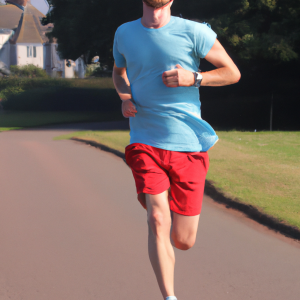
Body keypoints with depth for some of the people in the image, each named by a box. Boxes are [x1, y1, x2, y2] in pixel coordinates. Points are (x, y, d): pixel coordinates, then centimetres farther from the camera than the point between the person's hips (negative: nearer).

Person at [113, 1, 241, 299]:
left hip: (188, 144, -1)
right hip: (145, 142, 1)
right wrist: (124, 96, 3)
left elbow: (233, 73, 2)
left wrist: (193, 78, -15)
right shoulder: (124, 33, 5)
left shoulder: (193, 31, -6)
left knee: (183, 241, 4)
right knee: (157, 221, -20)